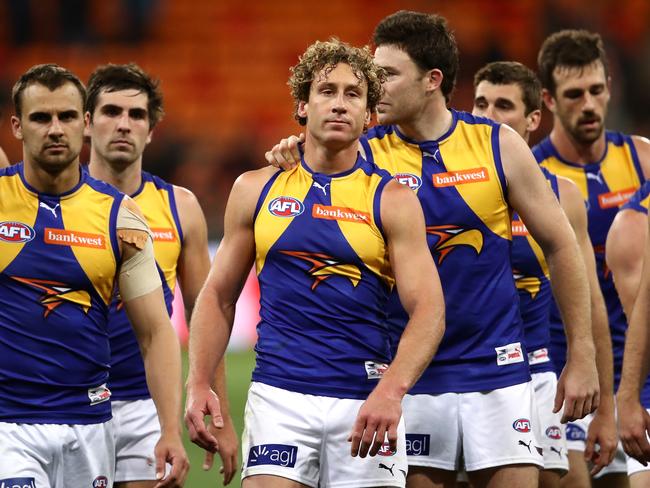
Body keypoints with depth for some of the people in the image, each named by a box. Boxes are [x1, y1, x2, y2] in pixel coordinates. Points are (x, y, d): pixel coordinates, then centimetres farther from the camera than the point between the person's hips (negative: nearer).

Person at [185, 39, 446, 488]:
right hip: (279, 396, 1)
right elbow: (219, 296, 15)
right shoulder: (256, 190, 10)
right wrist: (199, 384, 2)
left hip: (367, 401, -1)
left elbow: (428, 311, -7)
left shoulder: (392, 201, 2)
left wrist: (391, 391, -23)